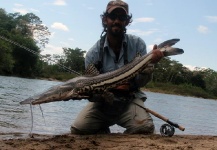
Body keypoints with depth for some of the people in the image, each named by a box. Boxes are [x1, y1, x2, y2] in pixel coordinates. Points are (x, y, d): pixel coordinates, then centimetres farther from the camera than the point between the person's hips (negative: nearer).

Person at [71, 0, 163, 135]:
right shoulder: (93, 53, -6)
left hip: (130, 100, 0)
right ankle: (104, 135, 10)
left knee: (145, 127, -30)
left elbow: (141, 82, -4)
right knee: (78, 129, -23)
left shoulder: (137, 44, -4)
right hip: (102, 102, 1)